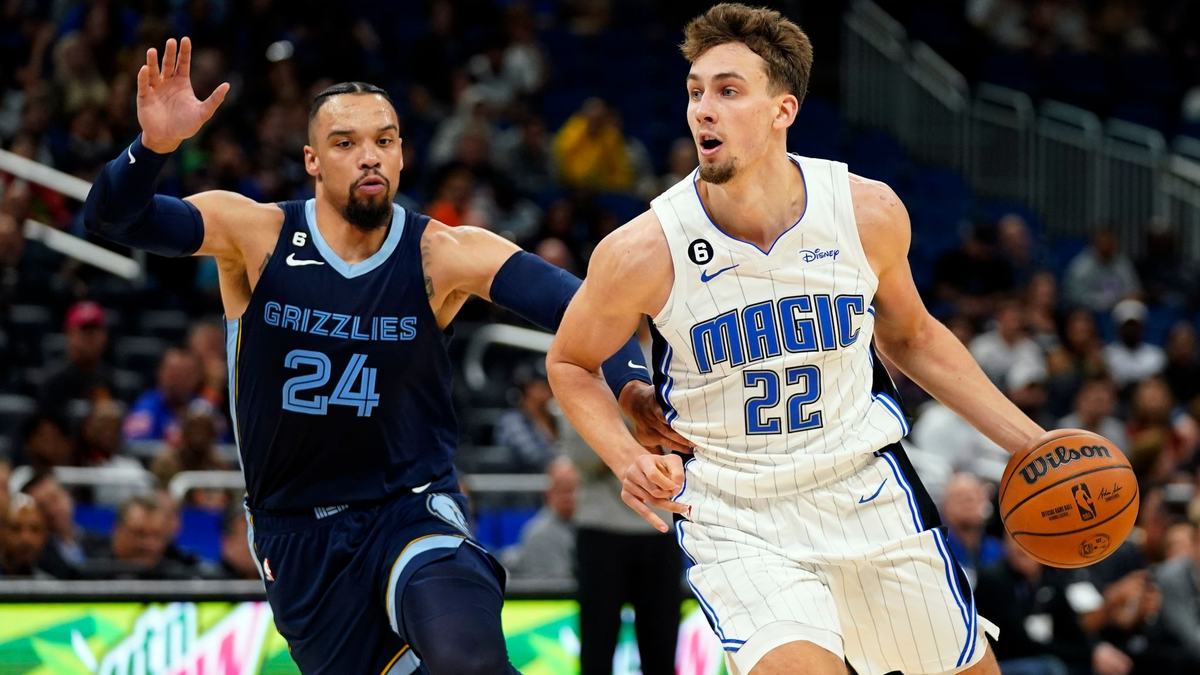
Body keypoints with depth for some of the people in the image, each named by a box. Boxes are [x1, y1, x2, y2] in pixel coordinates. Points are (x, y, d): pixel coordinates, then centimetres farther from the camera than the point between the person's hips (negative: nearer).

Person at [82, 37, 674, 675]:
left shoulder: (443, 256, -11)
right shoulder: (254, 235, -9)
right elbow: (113, 217, -18)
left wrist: (630, 385, -38)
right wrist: (153, 144, -39)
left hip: (413, 509, -2)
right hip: (294, 534, 2)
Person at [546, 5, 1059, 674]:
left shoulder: (869, 212, -10)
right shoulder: (643, 253, -18)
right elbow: (571, 363, 1)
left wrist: (1028, 440, 7)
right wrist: (629, 458, -17)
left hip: (868, 490, 3)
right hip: (734, 516, -3)